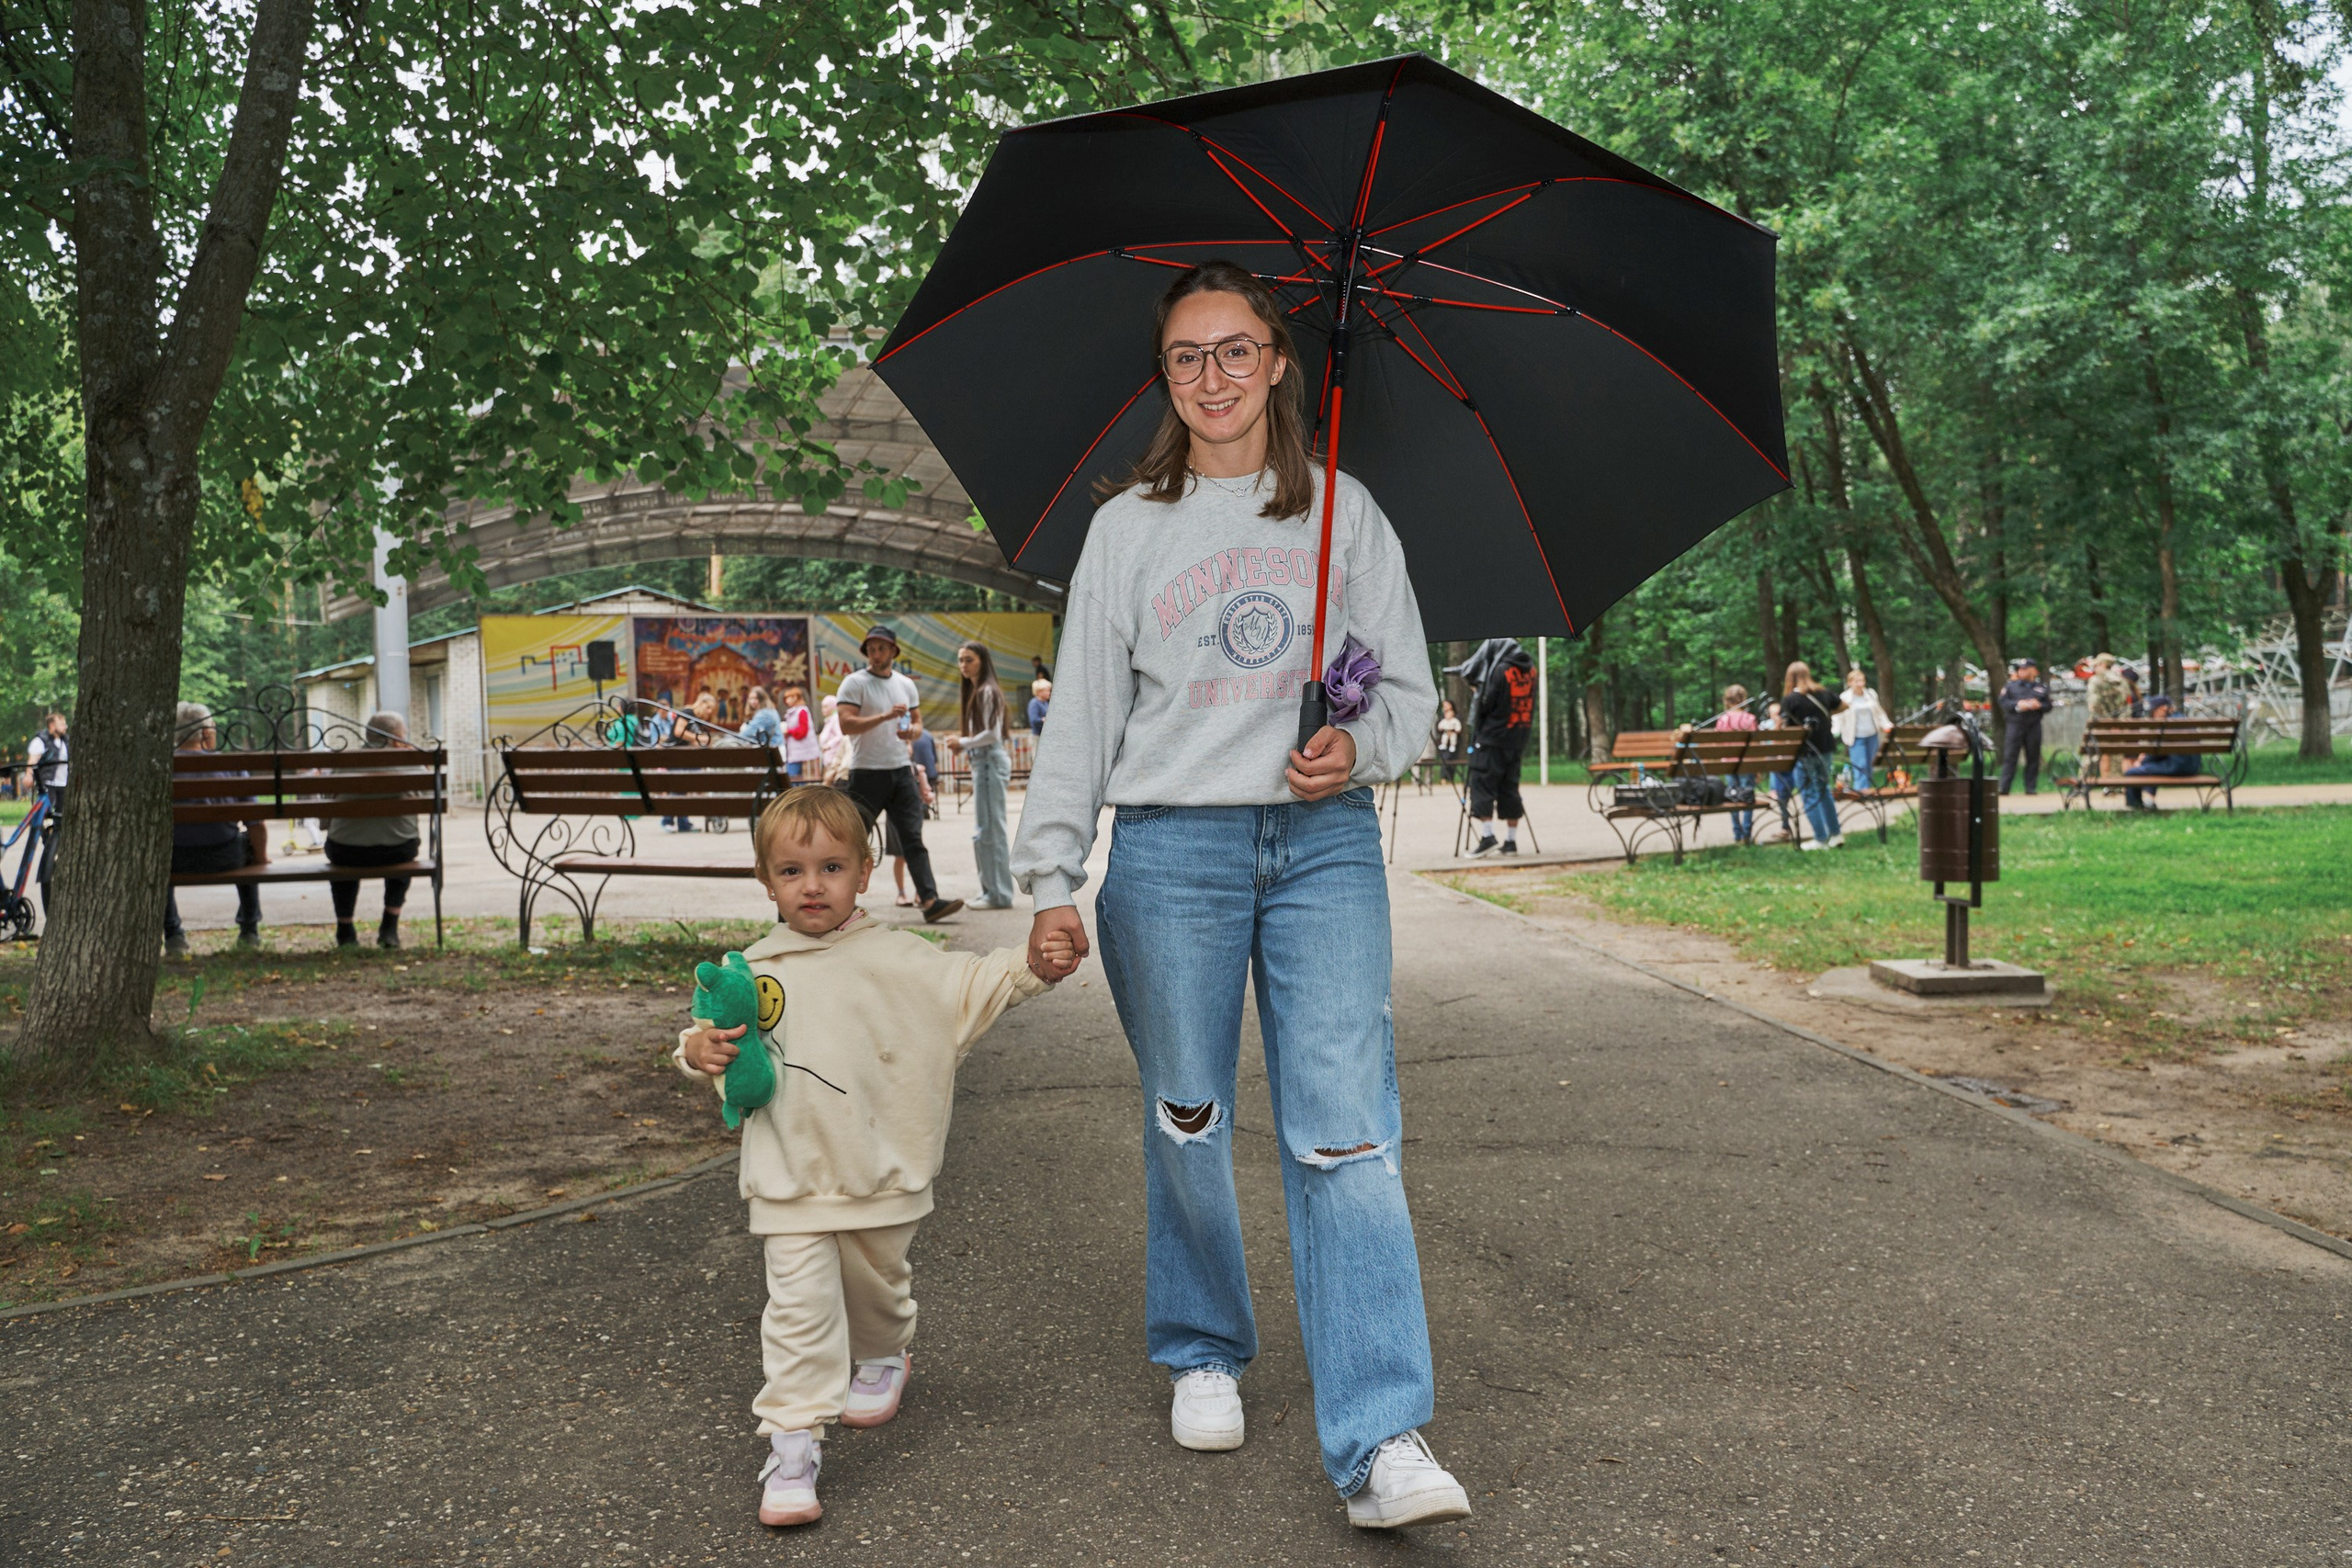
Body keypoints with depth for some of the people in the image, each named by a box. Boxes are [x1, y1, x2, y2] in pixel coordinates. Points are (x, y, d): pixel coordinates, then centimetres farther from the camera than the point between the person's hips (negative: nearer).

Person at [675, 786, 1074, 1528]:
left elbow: (969, 987, -7)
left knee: (876, 1284, 21)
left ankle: (884, 1358, 51)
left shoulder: (893, 959, -4)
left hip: (878, 1173, 1)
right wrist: (700, 1051, -10)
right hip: (790, 1180, 0)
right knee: (800, 1306, -9)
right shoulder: (754, 971, 2)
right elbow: (721, 1053, 12)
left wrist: (1031, 967, -23)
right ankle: (792, 1442, -4)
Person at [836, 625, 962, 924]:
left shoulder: (905, 684, 13)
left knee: (913, 839, -3)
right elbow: (846, 724, -15)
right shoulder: (854, 683, -4)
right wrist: (885, 716, -24)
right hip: (867, 773, -4)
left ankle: (930, 901, -10)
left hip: (901, 770, 4)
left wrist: (910, 731, -2)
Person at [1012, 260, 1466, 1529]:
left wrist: (1359, 747, -10)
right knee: (1187, 1124, 7)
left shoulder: (1343, 511, 11)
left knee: (1345, 1128, -9)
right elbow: (1081, 711, 8)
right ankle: (1201, 1353, 30)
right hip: (1172, 846, 0)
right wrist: (1051, 876, 0)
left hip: (1326, 842, 0)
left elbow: (1410, 688, 12)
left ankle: (1382, 1440, -10)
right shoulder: (1127, 527, 10)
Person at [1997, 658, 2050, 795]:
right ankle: (2003, 787, -8)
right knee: (2009, 757, -6)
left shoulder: (2041, 688, 12)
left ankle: (2031, 788, 10)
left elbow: (2048, 706, 10)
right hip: (2015, 726, -1)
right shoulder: (2011, 686, 10)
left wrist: (2038, 705, -11)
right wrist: (2018, 705, -14)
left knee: (2033, 757, 3)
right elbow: (2003, 703, 1)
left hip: (2034, 726, 1)